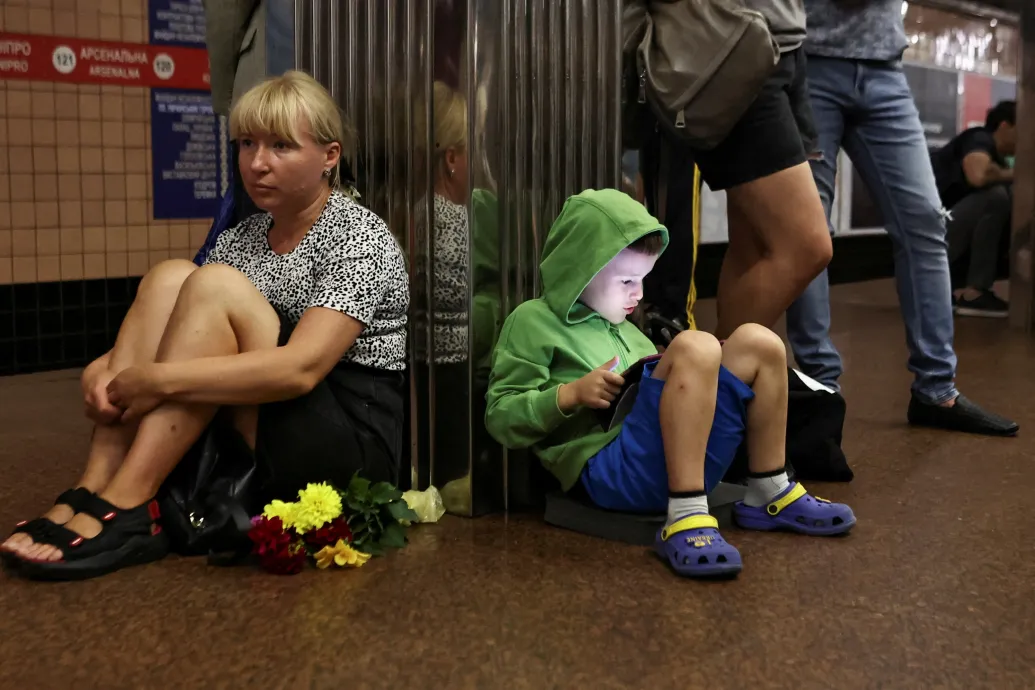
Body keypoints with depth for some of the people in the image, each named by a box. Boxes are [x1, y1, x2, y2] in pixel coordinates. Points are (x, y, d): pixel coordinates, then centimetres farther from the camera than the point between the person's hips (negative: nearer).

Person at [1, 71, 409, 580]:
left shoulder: (360, 238, -10)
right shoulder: (241, 239, 12)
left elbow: (300, 368, -24)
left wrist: (158, 379, -26)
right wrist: (108, 367, -15)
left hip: (355, 439, -6)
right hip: (259, 434, 6)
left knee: (215, 285, -22)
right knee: (170, 277, -9)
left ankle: (122, 507, -25)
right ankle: (93, 491, -20)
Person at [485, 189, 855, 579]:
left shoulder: (622, 329, 31)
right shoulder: (533, 321, 7)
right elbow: (499, 417, 0)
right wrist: (570, 394, -13)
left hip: (679, 466, 8)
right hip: (609, 469, -8)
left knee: (757, 343, -1)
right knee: (695, 347, -28)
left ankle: (769, 497, 4)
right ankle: (685, 520, -35)